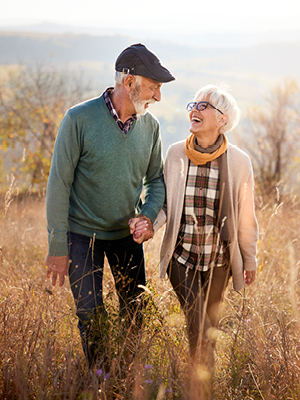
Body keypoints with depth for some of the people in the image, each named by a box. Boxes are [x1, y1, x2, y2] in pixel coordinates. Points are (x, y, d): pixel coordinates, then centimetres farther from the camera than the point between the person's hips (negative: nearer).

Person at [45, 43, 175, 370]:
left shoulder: (149, 125, -4)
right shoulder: (79, 119, -18)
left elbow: (156, 179, 9)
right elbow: (59, 184, -14)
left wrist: (149, 215, -12)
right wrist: (57, 248, -14)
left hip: (127, 233, 4)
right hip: (83, 233, -4)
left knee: (136, 313, 12)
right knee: (91, 318, -1)